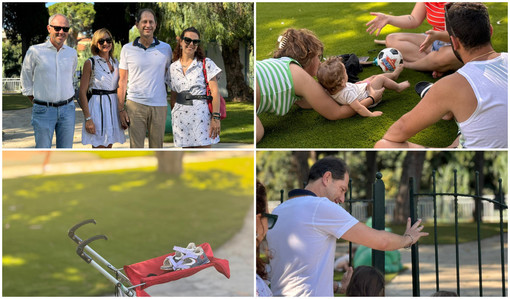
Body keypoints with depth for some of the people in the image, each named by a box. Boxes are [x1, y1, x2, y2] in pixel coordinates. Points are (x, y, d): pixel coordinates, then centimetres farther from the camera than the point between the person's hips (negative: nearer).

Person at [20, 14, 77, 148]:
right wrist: (37, 104, 5)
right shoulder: (35, 51, -3)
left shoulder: (72, 53, 8)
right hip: (43, 111, -3)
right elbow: (26, 81, 6)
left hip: (67, 108, 3)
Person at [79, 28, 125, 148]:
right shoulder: (90, 63, -6)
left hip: (114, 106, 6)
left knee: (108, 147, 12)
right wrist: (88, 118, -16)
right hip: (98, 106, -6)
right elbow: (82, 92, -9)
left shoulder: (115, 63, 11)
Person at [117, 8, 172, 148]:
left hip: (159, 106, 1)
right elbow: (122, 81, 7)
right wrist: (121, 109, 0)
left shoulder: (166, 48, 8)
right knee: (135, 147, -3)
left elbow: (171, 78, 15)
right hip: (135, 105, -1)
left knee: (157, 148, 6)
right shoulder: (127, 49, 5)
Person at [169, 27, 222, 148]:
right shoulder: (173, 67, 12)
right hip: (181, 117, 3)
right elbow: (173, 95, 16)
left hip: (201, 114, -3)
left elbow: (215, 91, -5)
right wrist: (173, 116, 11)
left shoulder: (206, 64, 2)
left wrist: (216, 117, -14)